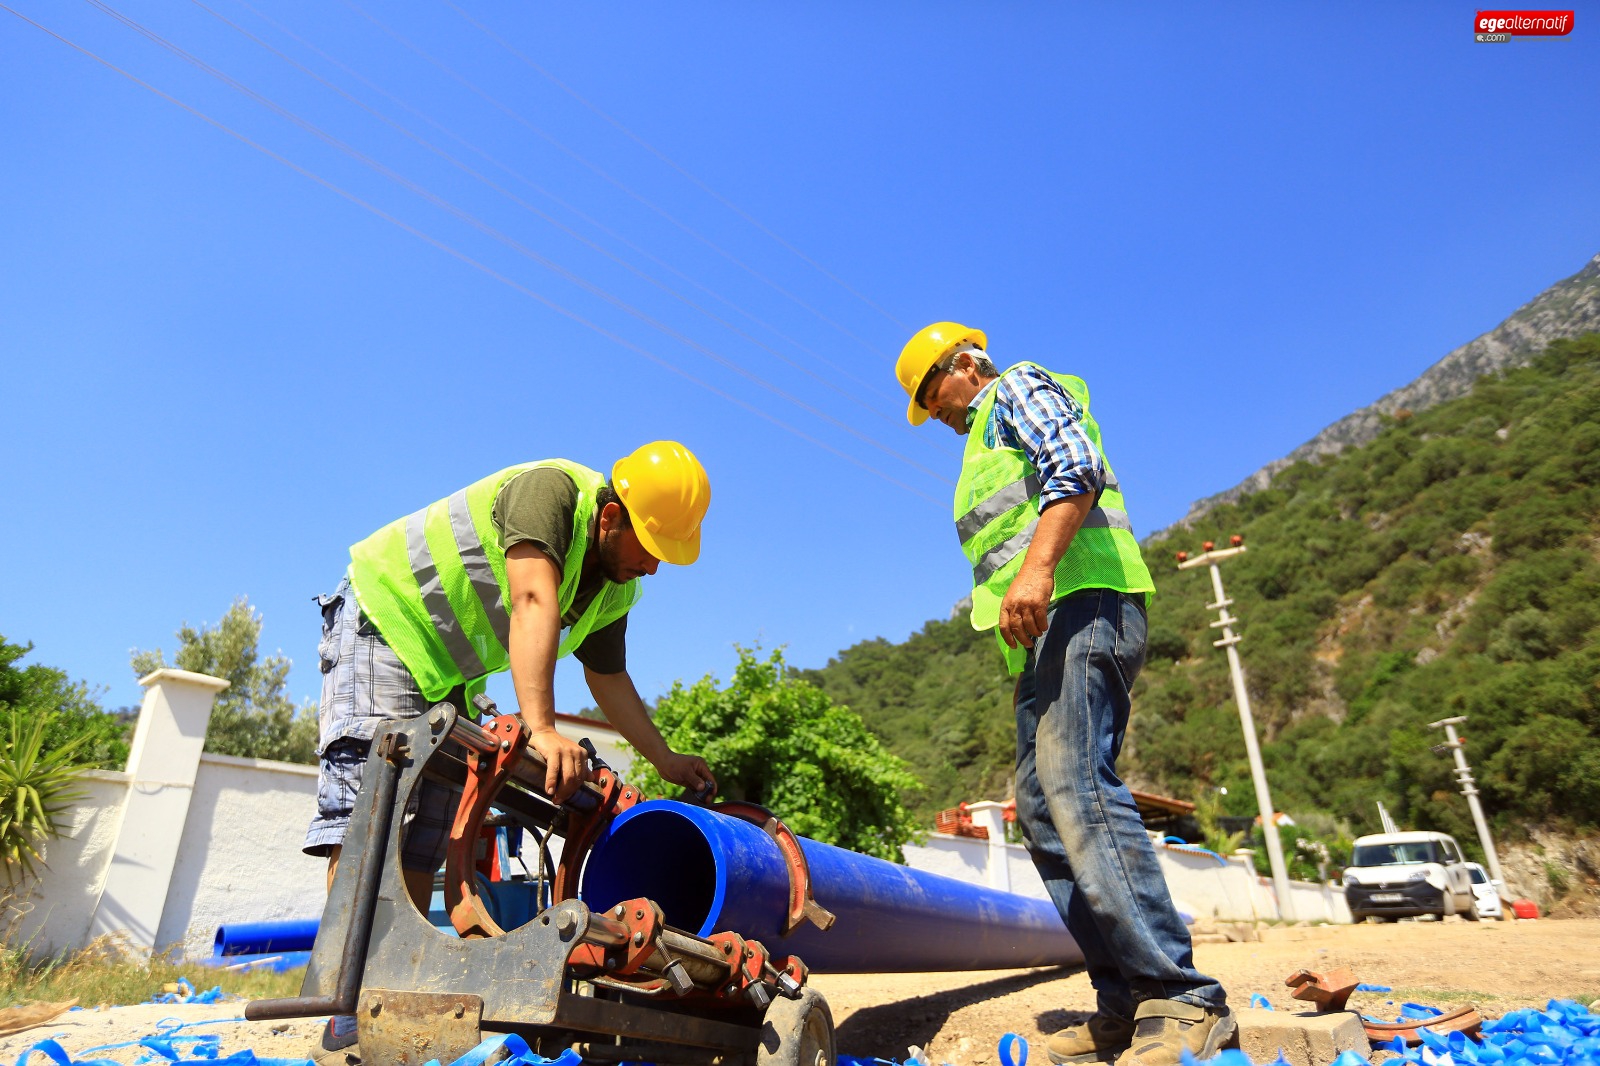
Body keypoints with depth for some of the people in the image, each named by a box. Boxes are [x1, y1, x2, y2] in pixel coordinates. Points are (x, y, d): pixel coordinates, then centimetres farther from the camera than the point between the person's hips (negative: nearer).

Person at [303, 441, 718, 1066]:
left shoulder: (617, 591, -2)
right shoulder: (552, 488, -26)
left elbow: (609, 681, 7)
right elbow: (534, 604, -39)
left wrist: (666, 761, 5)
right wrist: (541, 728, -47)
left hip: (448, 675, 8)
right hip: (383, 617, -8)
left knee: (426, 835, 1)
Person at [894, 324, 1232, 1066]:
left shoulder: (1020, 388, 8)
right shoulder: (983, 447, 34)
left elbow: (1077, 468, -12)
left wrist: (1037, 566, -26)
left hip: (1082, 603, -10)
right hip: (1041, 631, 10)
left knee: (1075, 788, -21)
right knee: (1043, 809, 2)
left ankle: (1183, 1001, -18)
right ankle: (1125, 1002, 4)